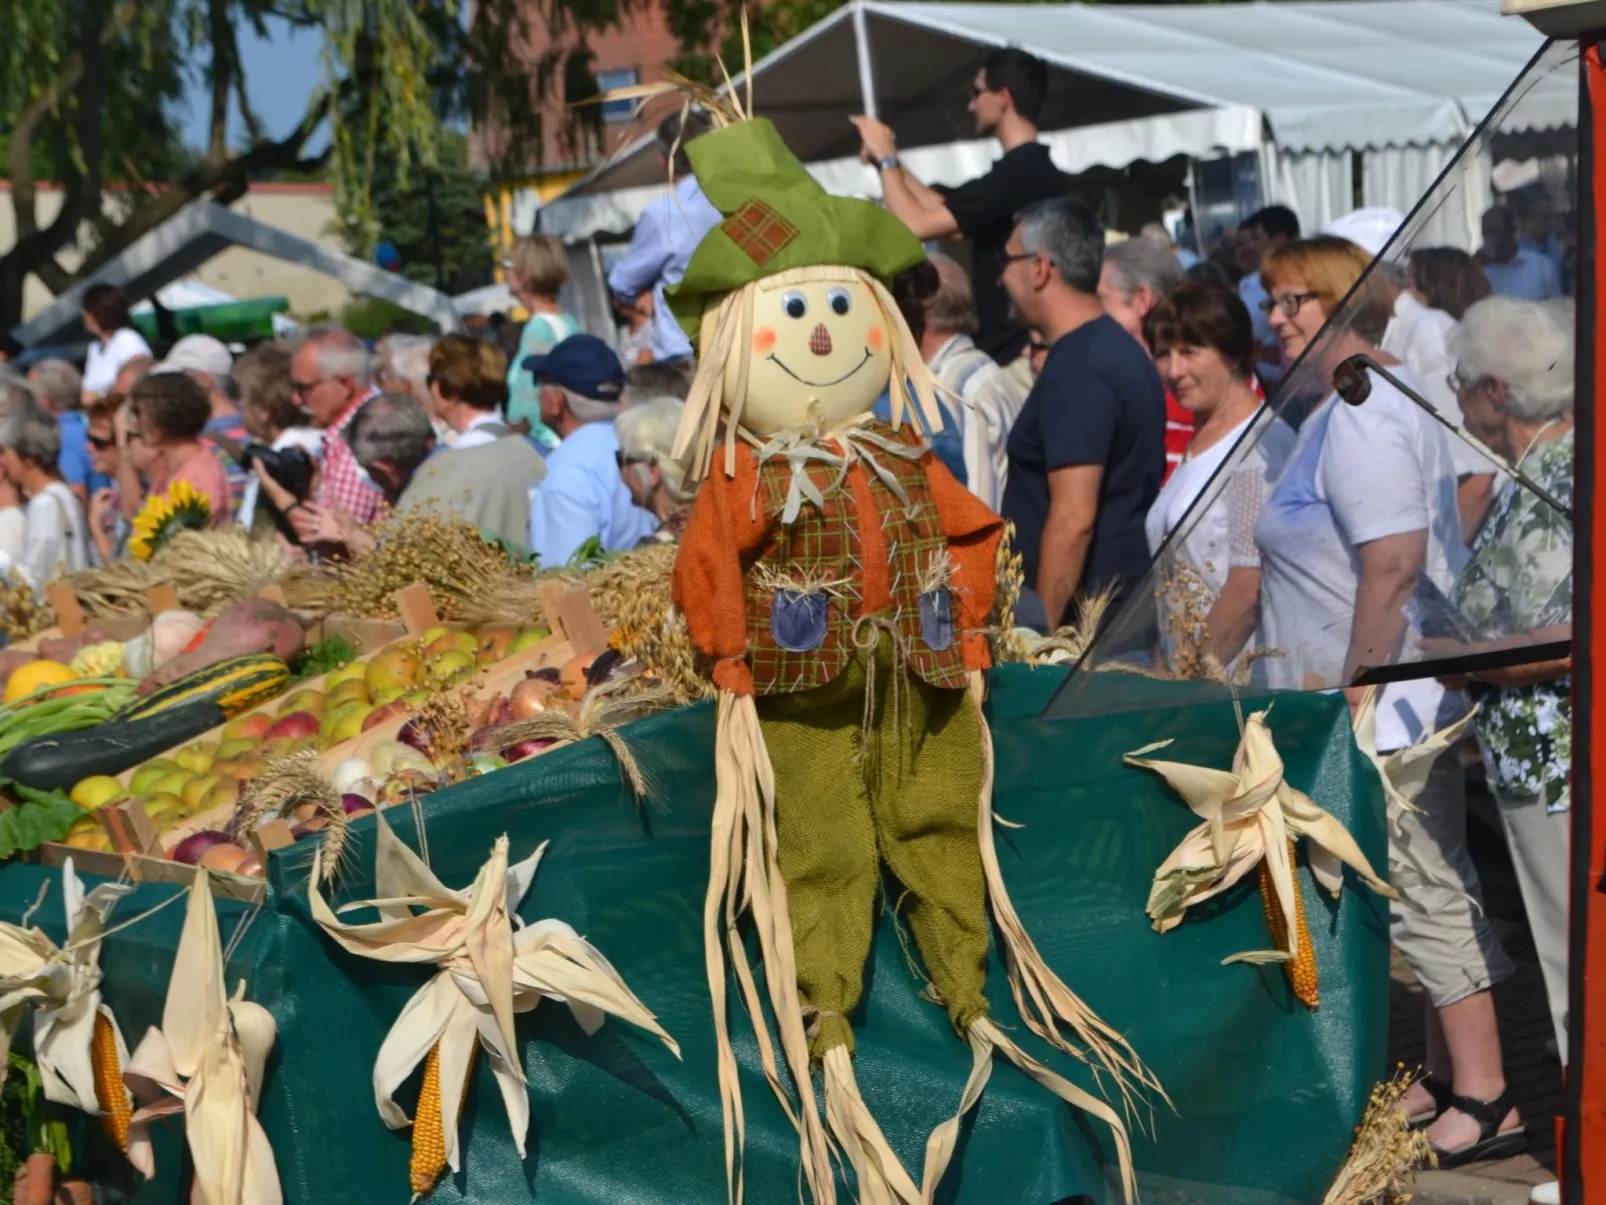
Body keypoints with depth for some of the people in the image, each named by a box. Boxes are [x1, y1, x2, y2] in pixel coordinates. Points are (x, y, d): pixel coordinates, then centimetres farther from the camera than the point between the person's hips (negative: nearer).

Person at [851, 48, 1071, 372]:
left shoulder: (1018, 173, -18)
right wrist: (892, 163, 18)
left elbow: (915, 225, -20)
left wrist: (886, 158, -4)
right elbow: (951, 223, 20)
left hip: (1012, 353, -10)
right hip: (1015, 347, 10)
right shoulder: (1033, 169, 16)